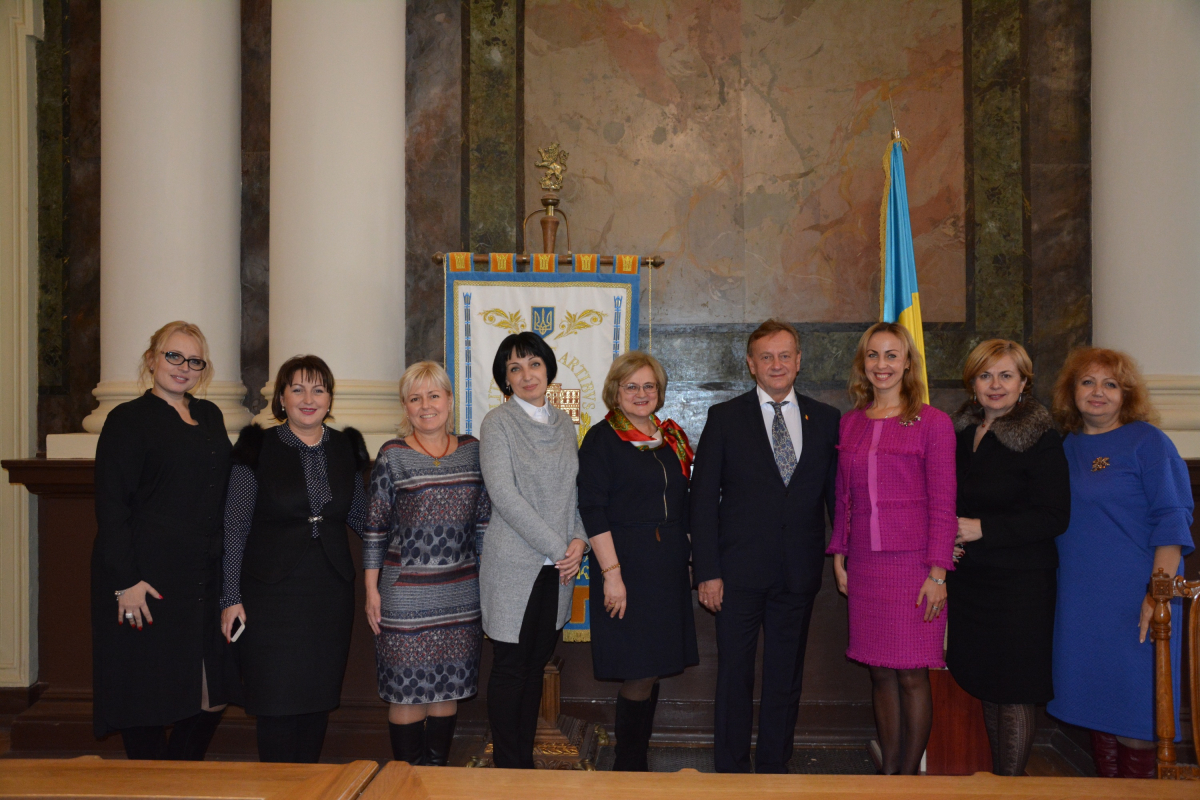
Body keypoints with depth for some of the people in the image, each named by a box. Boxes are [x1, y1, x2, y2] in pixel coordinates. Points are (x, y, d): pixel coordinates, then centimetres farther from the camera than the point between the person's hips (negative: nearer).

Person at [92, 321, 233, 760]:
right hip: (148, 578, -6)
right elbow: (110, 505, -9)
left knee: (210, 694, 8)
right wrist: (127, 580, -17)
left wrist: (225, 569, 12)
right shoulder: (129, 419, -3)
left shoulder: (210, 416, 14)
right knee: (148, 697, 1)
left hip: (205, 576, 6)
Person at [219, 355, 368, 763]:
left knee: (319, 698, 11)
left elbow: (360, 518, 15)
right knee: (277, 702, -1)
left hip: (331, 593, 4)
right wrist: (232, 597, -7)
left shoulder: (346, 448, 6)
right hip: (272, 593, -3)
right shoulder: (258, 448, -4)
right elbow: (235, 527, -3)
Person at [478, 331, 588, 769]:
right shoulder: (497, 422, -6)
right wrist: (556, 547, -15)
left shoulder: (564, 423, 11)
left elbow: (576, 489, 13)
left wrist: (579, 540, -4)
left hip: (558, 567, 5)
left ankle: (526, 760, 25)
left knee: (536, 666, 13)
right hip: (514, 565, -5)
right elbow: (504, 496, -14)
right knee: (510, 669, 3)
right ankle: (508, 767, 15)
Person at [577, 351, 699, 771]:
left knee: (653, 668, 11)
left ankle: (637, 761, 25)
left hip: (669, 568, 6)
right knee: (639, 673, -3)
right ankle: (629, 768, 13)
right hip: (626, 567, -6)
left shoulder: (671, 437, 13)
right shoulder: (602, 438, -6)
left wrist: (689, 560, 12)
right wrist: (611, 573, -18)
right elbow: (593, 511, -12)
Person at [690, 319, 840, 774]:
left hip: (799, 574, 2)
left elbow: (837, 495, 9)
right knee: (734, 676, 6)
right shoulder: (725, 418, 1)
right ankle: (731, 771, 21)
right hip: (739, 572, -2)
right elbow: (703, 498, -2)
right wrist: (707, 571, -8)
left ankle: (774, 768, 26)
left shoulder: (825, 420, 7)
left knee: (786, 677, 12)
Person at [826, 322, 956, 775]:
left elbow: (942, 503, -6)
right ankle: (888, 770, 23)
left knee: (912, 675, 1)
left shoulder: (933, 423, -3)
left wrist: (937, 572, -10)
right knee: (880, 673, 10)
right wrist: (839, 557, 9)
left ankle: (910, 774, 16)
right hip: (864, 567, 4)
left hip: (913, 566, -4)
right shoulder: (850, 424, 10)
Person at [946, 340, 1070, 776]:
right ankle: (996, 776, 28)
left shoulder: (1040, 438, -10)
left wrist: (982, 528, -18)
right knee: (986, 688, 14)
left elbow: (1054, 516, -15)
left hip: (1019, 584, -6)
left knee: (1013, 692, 0)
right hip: (968, 579, 6)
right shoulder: (960, 432, 9)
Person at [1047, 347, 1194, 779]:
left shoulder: (1147, 441, -6)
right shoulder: (1066, 447, 10)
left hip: (1134, 599, -5)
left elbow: (1171, 520, -11)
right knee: (1096, 700, 13)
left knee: (1133, 705, 1)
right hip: (1079, 600, 6)